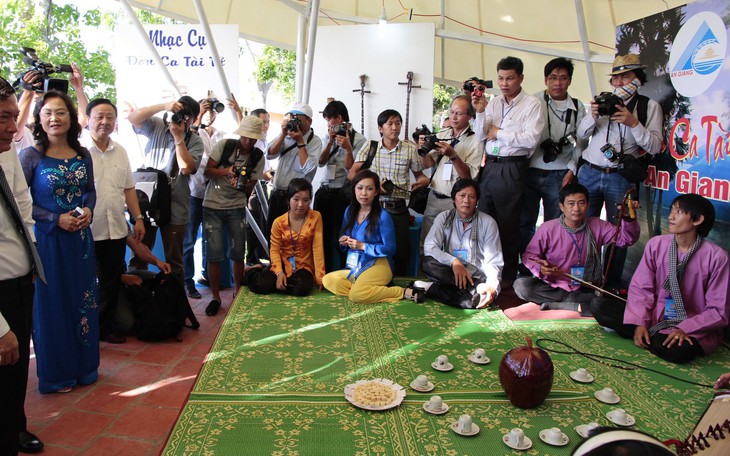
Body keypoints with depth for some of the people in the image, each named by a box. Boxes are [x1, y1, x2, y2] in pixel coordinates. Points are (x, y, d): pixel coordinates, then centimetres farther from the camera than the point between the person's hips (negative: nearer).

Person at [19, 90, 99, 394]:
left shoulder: (82, 155, 4)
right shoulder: (30, 156, -8)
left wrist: (88, 210, -4)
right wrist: (56, 219, -15)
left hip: (80, 238, 4)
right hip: (47, 239, -4)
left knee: (84, 301, 11)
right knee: (52, 303, 6)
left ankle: (84, 365, 28)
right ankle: (56, 373, 22)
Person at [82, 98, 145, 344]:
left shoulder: (120, 151, 12)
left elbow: (128, 188, 16)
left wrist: (138, 218, 11)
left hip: (116, 230, 6)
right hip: (86, 231, -5)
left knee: (112, 282, 14)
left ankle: (105, 326, 28)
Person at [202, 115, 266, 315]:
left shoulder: (258, 157, -1)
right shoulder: (224, 145, -6)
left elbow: (250, 188, 1)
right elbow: (207, 171, -5)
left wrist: (243, 184, -22)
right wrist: (226, 171, -23)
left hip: (237, 207, 1)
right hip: (213, 206, -1)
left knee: (238, 252, 1)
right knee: (214, 253, -4)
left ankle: (237, 292, 21)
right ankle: (215, 297, 10)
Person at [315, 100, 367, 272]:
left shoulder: (358, 140, -4)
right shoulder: (329, 137, 14)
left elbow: (351, 171, -9)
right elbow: (321, 162, 4)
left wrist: (348, 148, -21)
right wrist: (330, 142, -6)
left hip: (343, 194, -5)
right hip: (324, 191, 5)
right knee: (320, 235, 4)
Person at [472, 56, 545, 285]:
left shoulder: (532, 104, -5)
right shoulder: (493, 102, 11)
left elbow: (531, 139, -16)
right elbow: (481, 135, 7)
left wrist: (498, 133, -7)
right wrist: (480, 111, -9)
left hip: (512, 169, -5)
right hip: (489, 166, 6)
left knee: (508, 224, 3)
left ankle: (508, 276, 16)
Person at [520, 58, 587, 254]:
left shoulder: (577, 108, 7)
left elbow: (580, 143, 10)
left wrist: (572, 171, 2)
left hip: (560, 175, 2)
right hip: (531, 171, -1)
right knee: (524, 223, 4)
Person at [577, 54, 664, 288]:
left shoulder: (650, 106, 3)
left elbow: (655, 147, -4)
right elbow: (581, 134, 10)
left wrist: (633, 123, -16)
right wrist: (593, 116, -8)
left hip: (620, 178, -2)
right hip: (589, 172, 2)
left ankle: (612, 284, 17)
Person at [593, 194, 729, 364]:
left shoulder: (716, 257, -13)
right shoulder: (656, 244, -5)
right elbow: (641, 288, -4)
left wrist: (685, 329, -24)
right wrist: (639, 323, -17)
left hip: (695, 328, -3)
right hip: (655, 317, 3)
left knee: (678, 350, -38)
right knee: (599, 309, -14)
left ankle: (649, 338, -5)